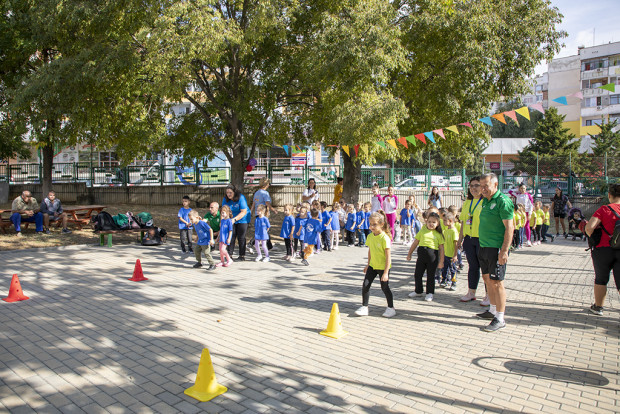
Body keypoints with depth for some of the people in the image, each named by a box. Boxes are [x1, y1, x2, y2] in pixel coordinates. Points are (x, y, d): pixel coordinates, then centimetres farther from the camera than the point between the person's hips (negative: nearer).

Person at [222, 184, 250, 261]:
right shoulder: (225, 199, -7)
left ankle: (242, 256, 7)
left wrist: (234, 219, -32)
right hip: (231, 220, 5)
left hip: (242, 220, -4)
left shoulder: (241, 198, -23)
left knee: (241, 238, -3)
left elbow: (243, 212, -24)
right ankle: (229, 255, 11)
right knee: (231, 237, 2)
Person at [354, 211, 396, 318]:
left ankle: (391, 308, 24)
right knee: (365, 285, 0)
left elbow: (388, 257, -20)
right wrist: (368, 264, 20)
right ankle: (364, 307, 11)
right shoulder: (370, 236, 0)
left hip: (383, 267, -6)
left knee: (385, 287, 4)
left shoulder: (385, 238, -22)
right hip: (373, 266, 6)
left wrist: (385, 273, -21)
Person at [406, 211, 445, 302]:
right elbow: (415, 243, 13)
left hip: (433, 257, -3)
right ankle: (418, 291, 27)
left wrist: (441, 261, -2)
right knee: (418, 274, 10)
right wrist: (409, 254, 14)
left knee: (430, 276, 5)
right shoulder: (422, 231, 7)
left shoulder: (438, 234, 1)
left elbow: (441, 248, 2)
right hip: (421, 254, 3)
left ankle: (429, 293, 19)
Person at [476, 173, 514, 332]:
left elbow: (509, 227, -18)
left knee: (496, 282, -4)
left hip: (496, 248, -9)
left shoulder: (503, 201, -14)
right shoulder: (485, 201, 13)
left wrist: (504, 251, -22)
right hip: (484, 247, 9)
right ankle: (493, 310, 32)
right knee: (487, 279, 17)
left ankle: (500, 319, 5)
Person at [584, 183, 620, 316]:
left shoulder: (604, 209, -9)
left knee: (601, 279, 15)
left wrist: (593, 237, 1)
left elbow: (589, 227, -18)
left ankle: (598, 307, 27)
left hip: (603, 249, -2)